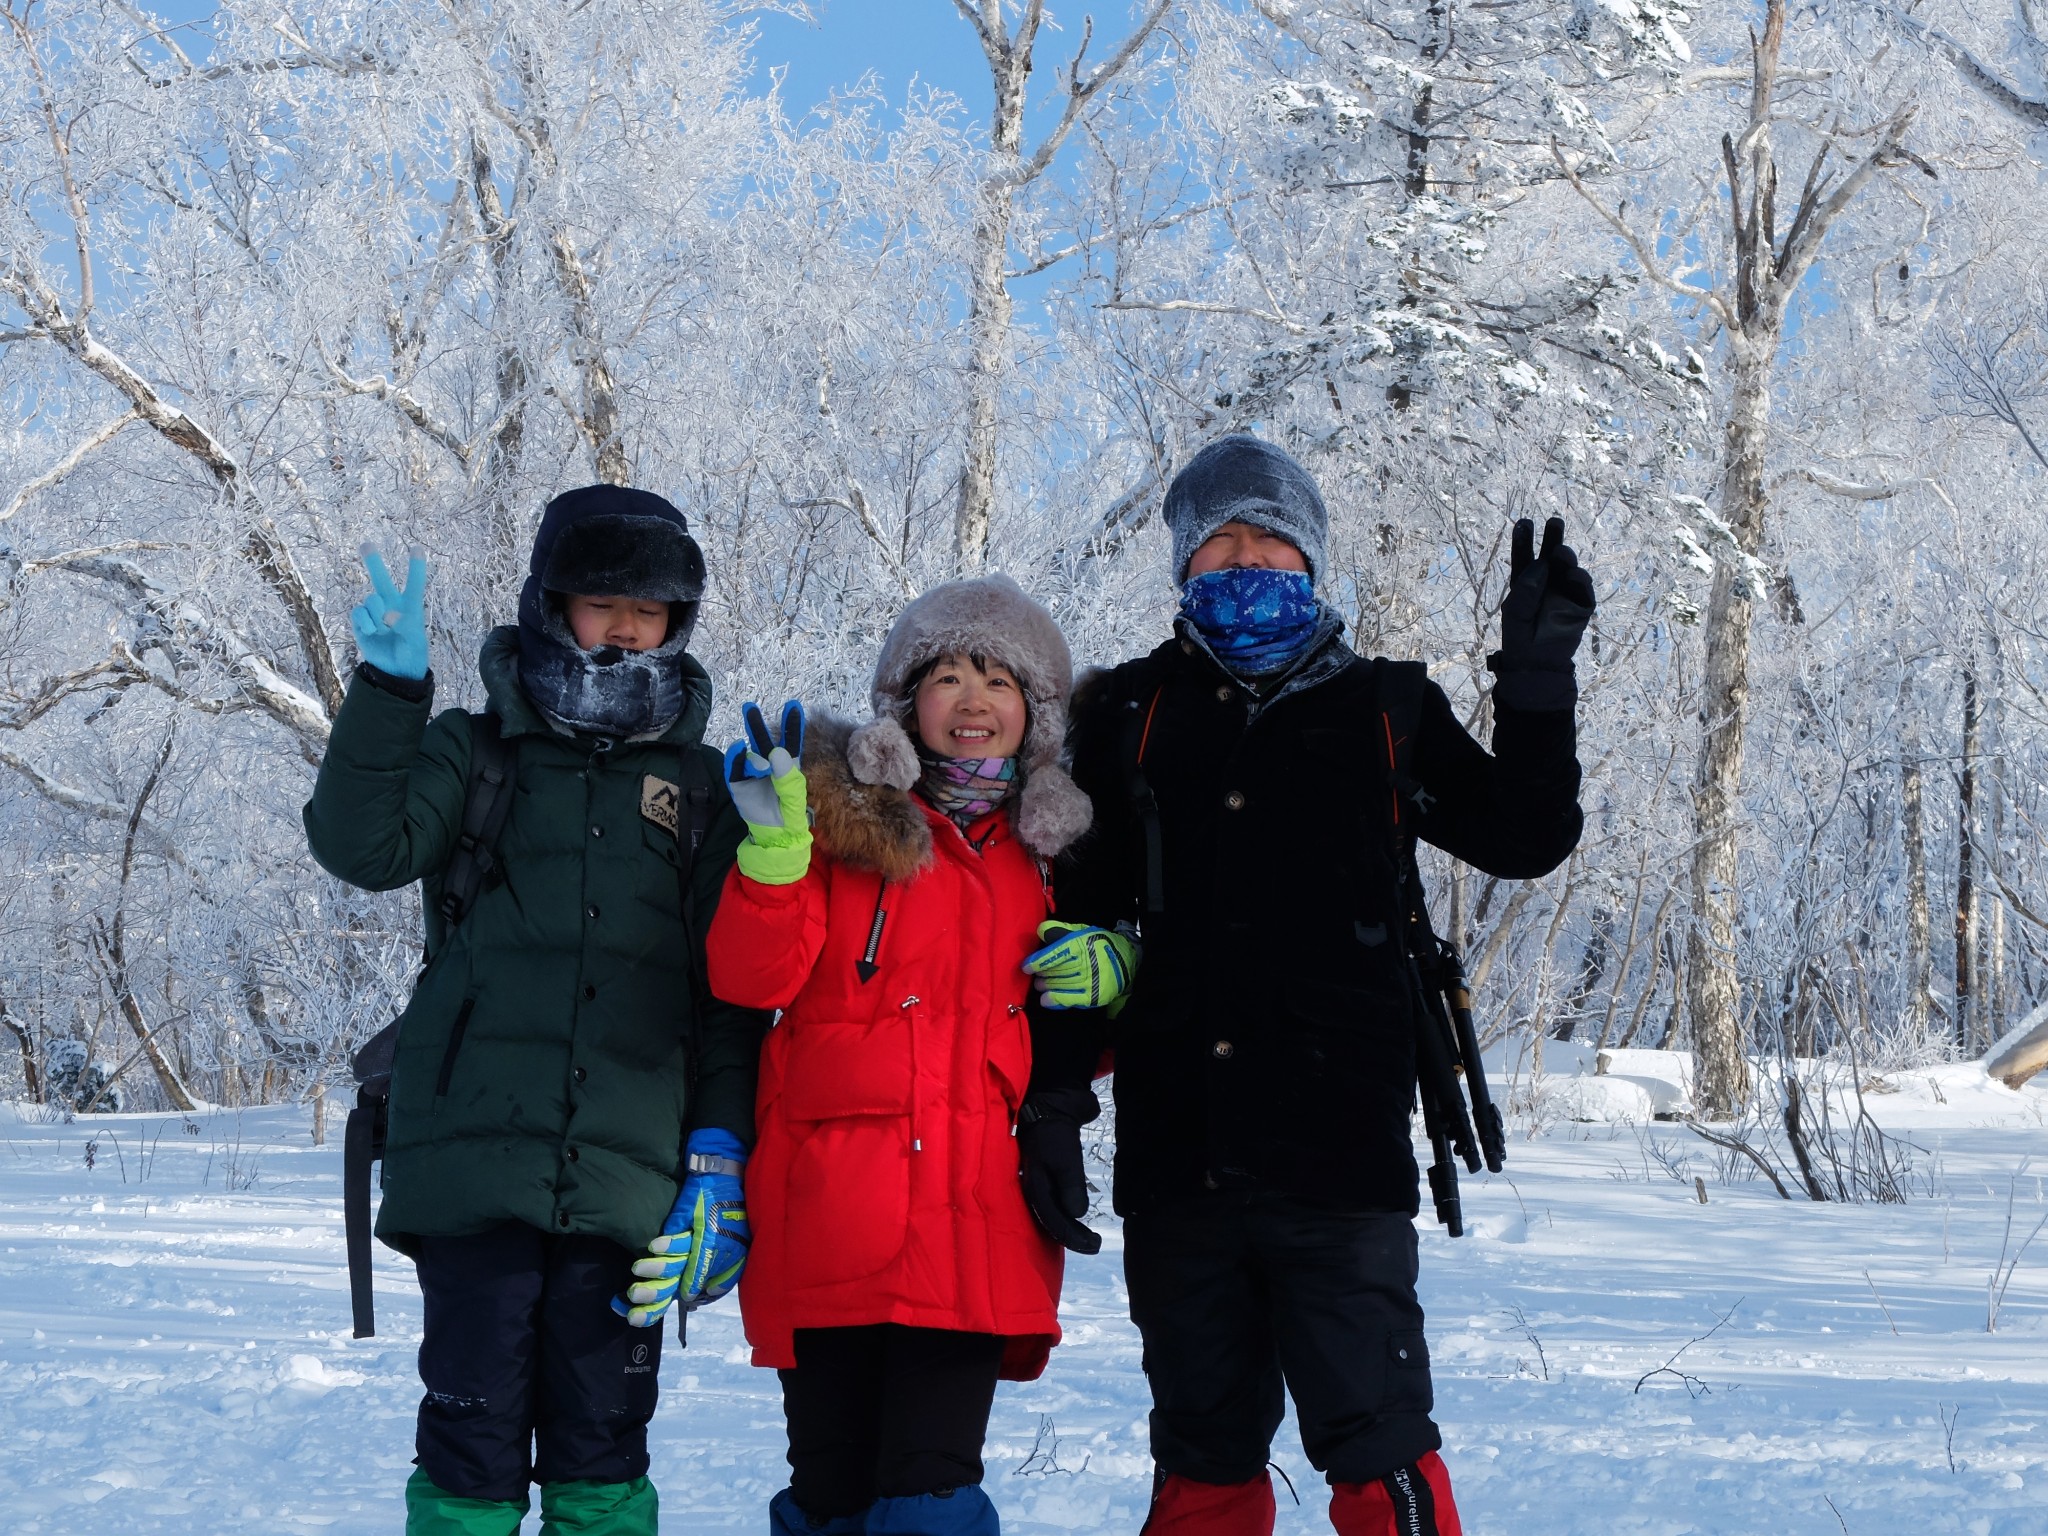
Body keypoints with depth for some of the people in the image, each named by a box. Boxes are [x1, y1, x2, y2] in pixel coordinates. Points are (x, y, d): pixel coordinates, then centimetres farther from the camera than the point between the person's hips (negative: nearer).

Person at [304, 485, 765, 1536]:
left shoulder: (700, 786, 14)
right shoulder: (474, 752, 11)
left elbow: (730, 985, 10)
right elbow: (365, 847, -7)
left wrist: (720, 1142, 0)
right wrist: (389, 689, -15)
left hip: (628, 1174, 1)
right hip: (474, 1153, -1)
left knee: (602, 1448, 4)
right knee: (474, 1434, -1)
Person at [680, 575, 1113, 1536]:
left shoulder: (1048, 848, 17)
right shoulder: (845, 813, 5)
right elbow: (751, 979, -7)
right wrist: (774, 849, -20)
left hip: (977, 1224, 2)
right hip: (836, 1218, -2)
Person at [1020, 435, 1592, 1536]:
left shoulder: (1384, 713, 9)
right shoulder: (1128, 715, 10)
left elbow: (1523, 841, 11)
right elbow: (1076, 919, 8)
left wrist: (1537, 683, -1)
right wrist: (1054, 1101, 0)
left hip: (1340, 1152, -2)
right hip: (1175, 1158, 2)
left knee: (1376, 1446, -5)